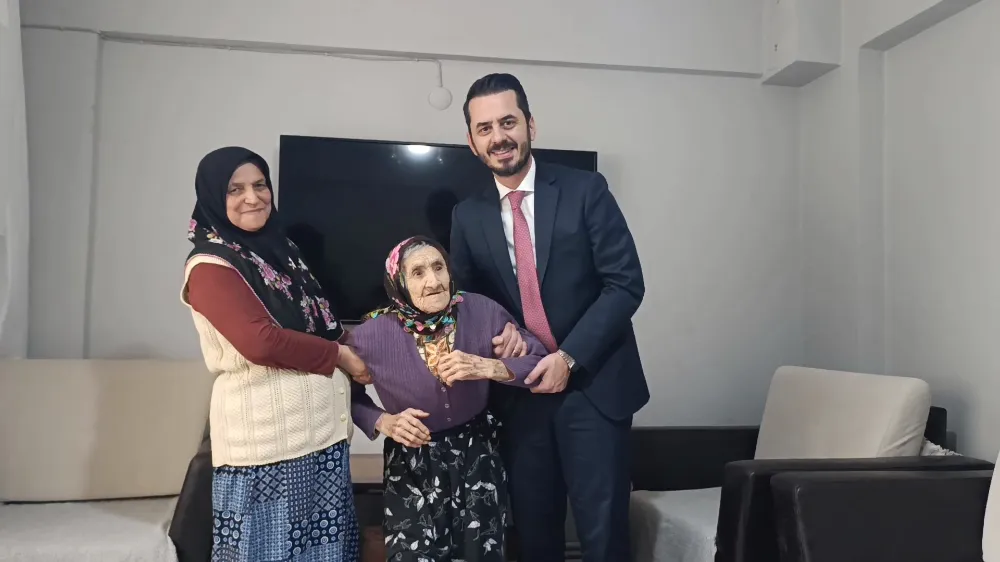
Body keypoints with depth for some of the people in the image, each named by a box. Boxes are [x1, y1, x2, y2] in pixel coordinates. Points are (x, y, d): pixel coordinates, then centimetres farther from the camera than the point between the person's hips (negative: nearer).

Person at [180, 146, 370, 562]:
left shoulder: (279, 248, 14)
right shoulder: (210, 266, -10)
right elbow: (261, 342, -21)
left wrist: (346, 337, 3)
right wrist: (338, 355, -10)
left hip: (320, 427, 8)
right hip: (266, 435, -7)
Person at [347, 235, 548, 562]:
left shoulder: (481, 311, -15)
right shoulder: (373, 335, -16)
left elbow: (540, 362, -10)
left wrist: (487, 367, -25)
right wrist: (384, 422, -16)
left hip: (477, 452, 1)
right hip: (412, 464, -1)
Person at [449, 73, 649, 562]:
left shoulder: (585, 190, -5)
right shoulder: (467, 216, 5)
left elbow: (625, 283, -9)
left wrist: (569, 357, -15)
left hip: (593, 386, -3)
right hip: (520, 394, 3)